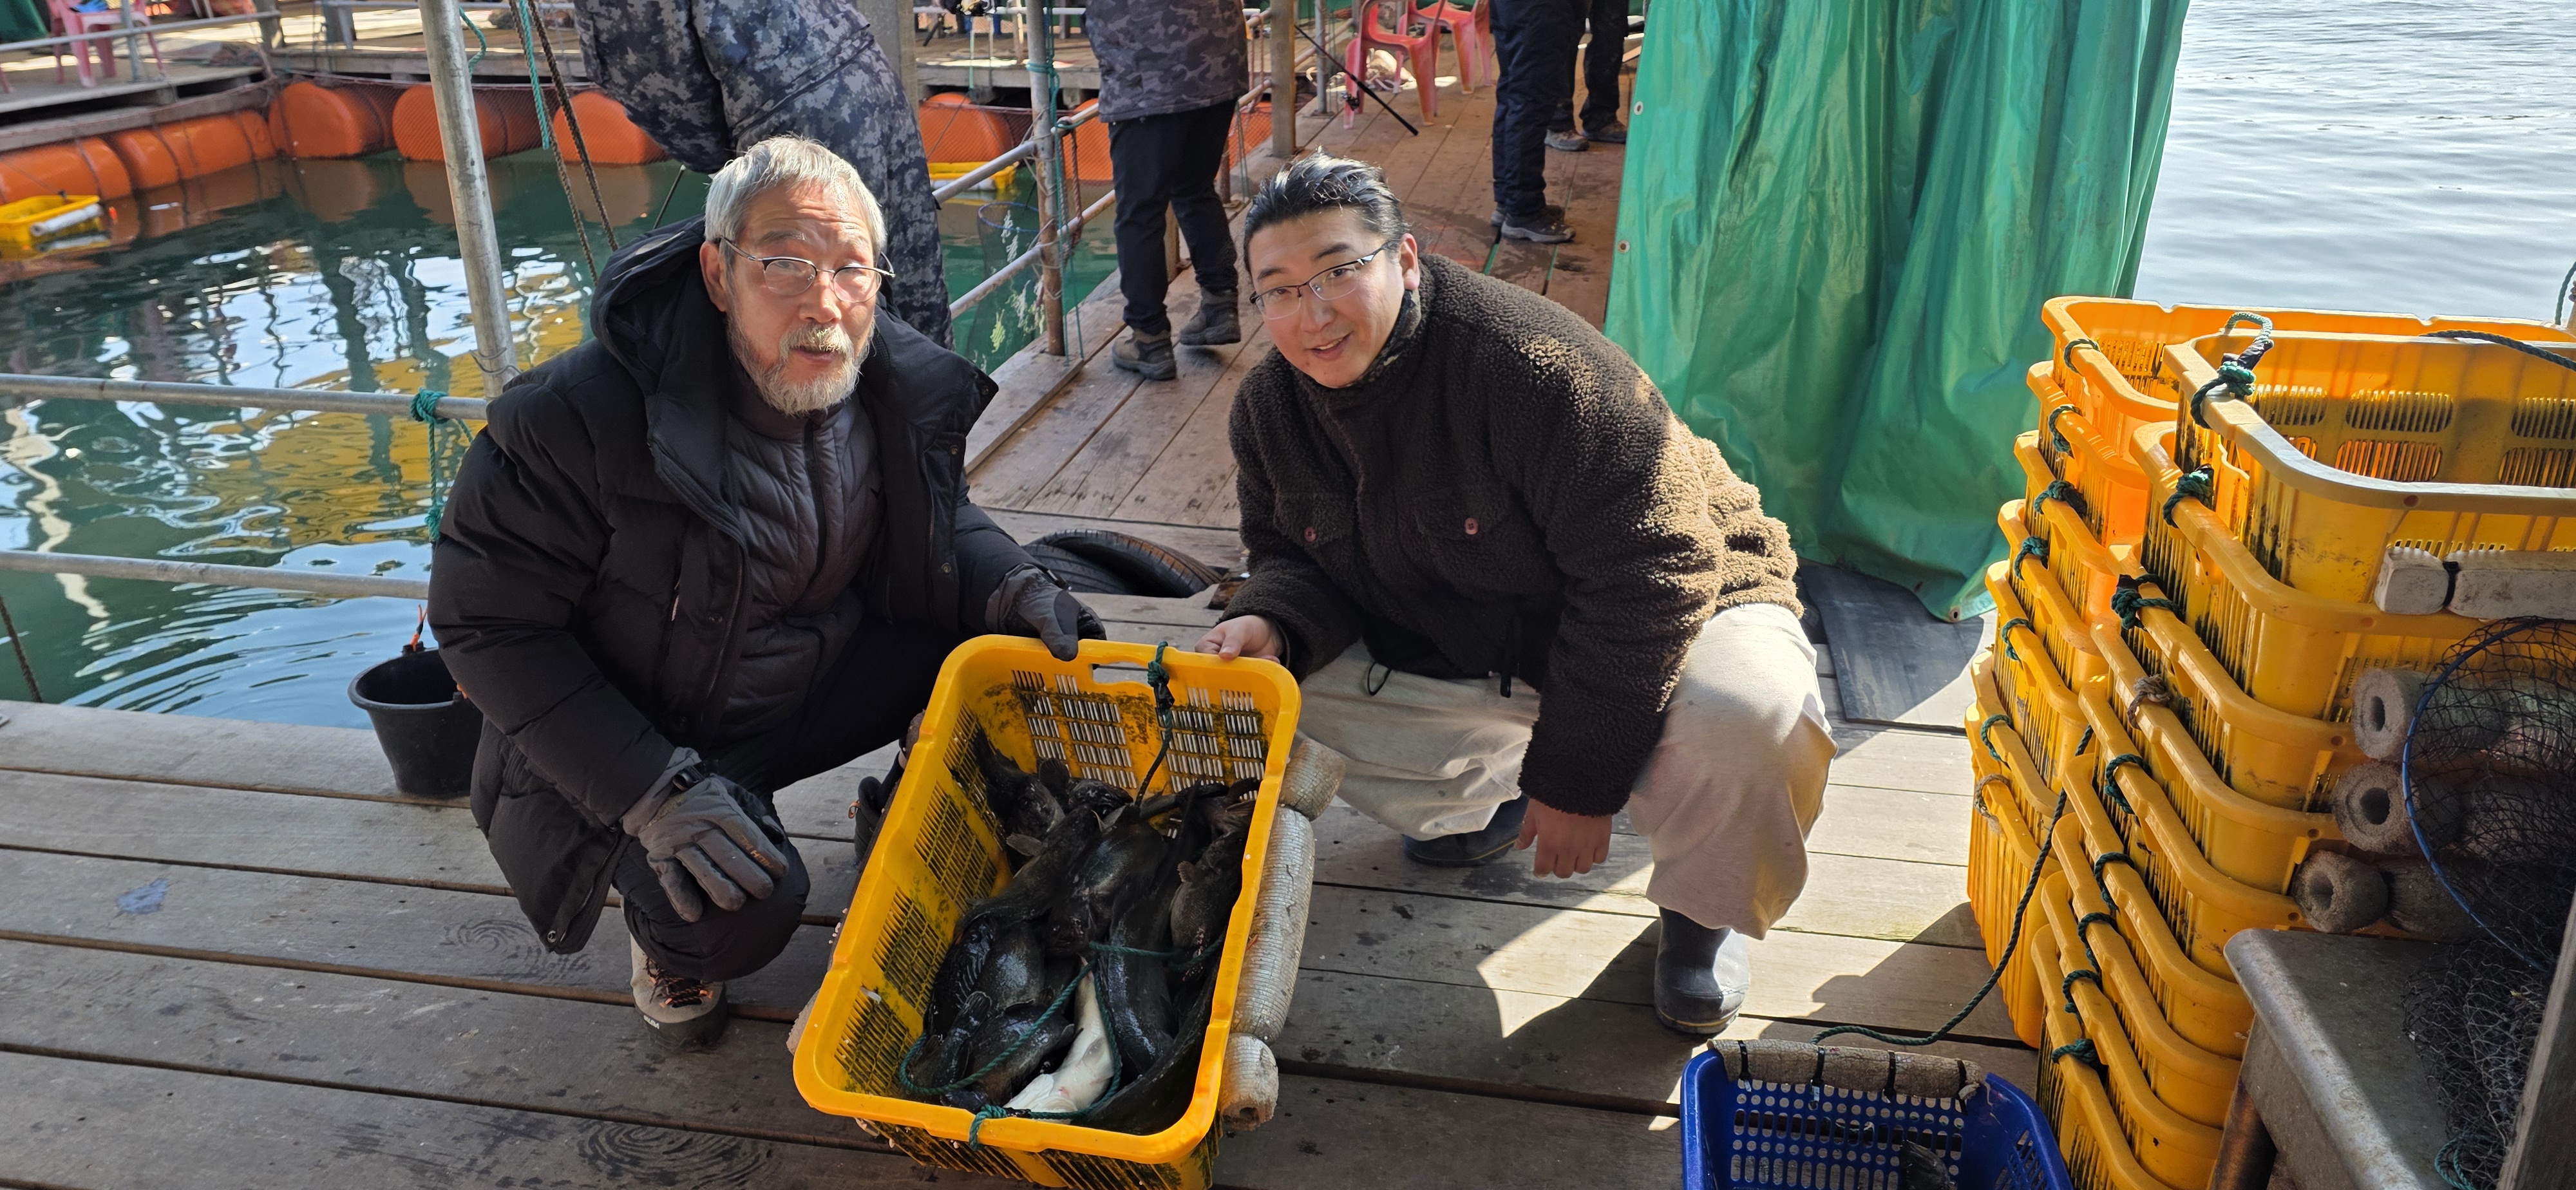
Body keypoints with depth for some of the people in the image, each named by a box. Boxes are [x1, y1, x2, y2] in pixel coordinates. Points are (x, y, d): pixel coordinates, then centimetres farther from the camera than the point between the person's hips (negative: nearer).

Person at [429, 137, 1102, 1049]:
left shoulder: (898, 382, -11)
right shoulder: (581, 418, -29)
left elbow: (939, 522, 8)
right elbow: (488, 623, -22)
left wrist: (1010, 589, -16)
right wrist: (655, 791, -30)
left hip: (828, 680, 6)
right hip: (645, 739, -5)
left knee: (1010, 638, -9)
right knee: (743, 910, -30)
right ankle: (670, 935, 9)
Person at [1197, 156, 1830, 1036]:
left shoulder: (1527, 361, -33)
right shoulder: (1271, 405, -9)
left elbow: (1645, 572, -30)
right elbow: (1294, 557, 5)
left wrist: (1575, 780, -24)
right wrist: (1271, 624, -22)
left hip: (1664, 610, -5)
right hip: (1454, 650, 6)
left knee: (1747, 716, -38)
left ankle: (1704, 907, -1)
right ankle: (1480, 801, 18)